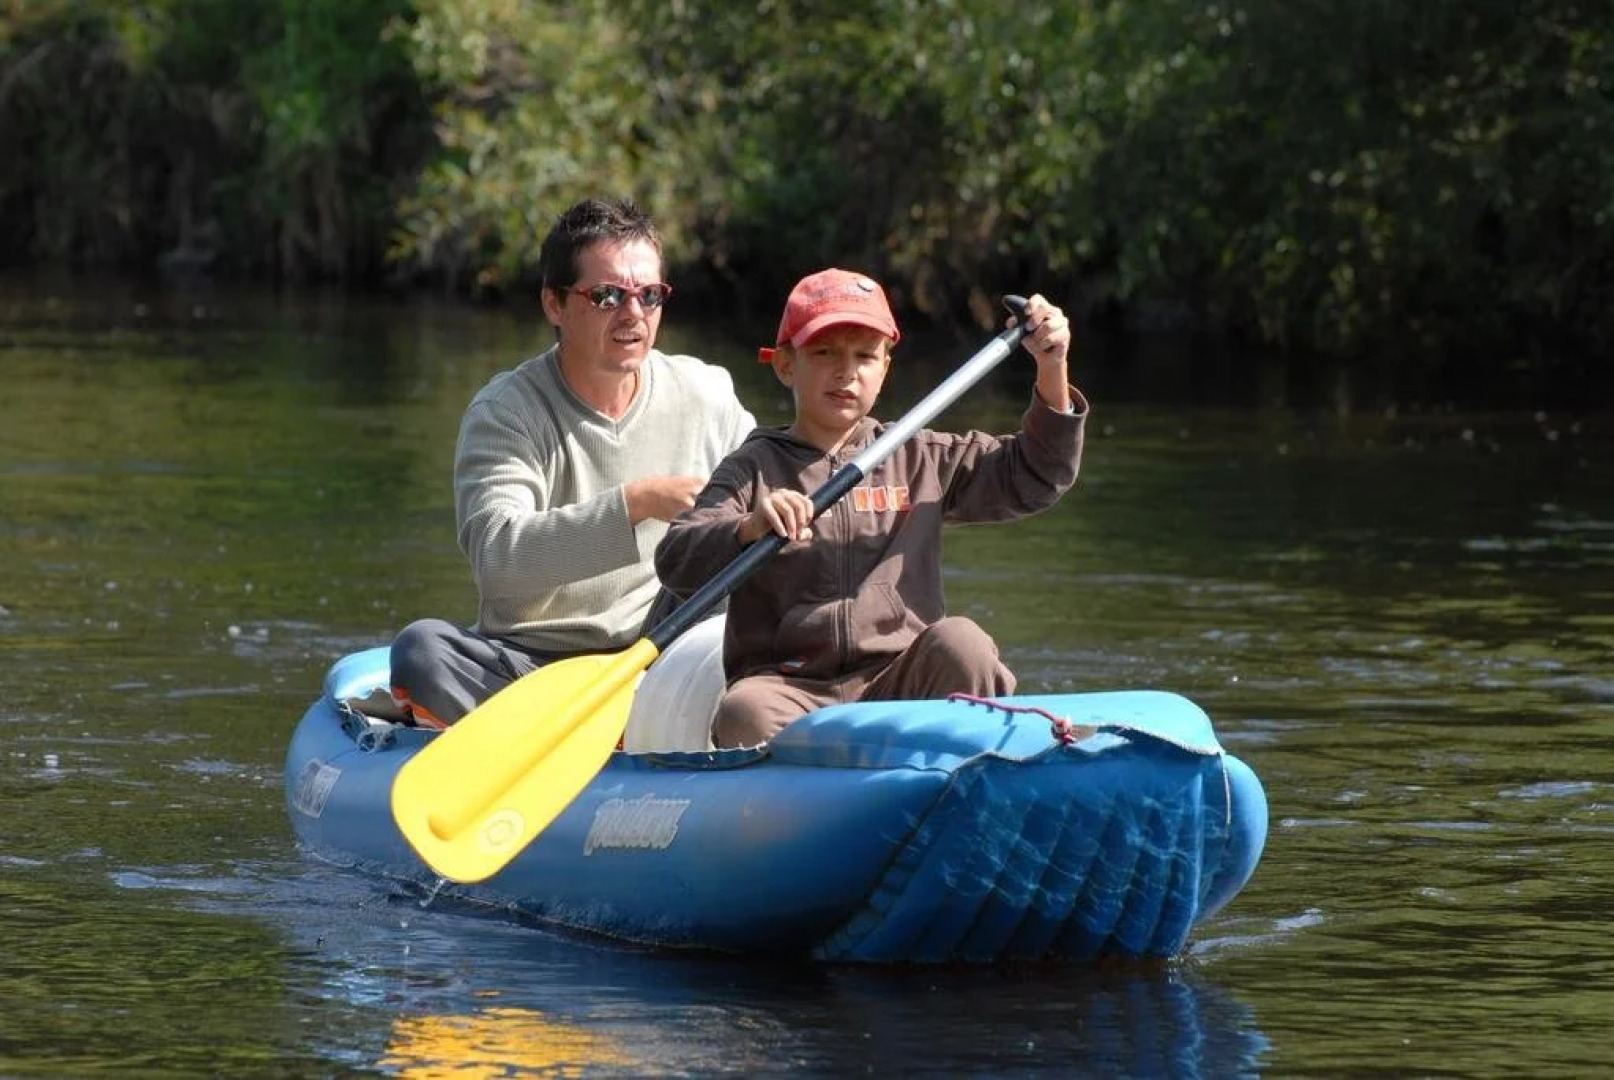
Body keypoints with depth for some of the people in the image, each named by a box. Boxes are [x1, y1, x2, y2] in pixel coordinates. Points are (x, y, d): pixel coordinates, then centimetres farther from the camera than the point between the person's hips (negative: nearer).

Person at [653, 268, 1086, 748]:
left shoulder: (919, 460, 17)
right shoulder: (754, 469, 5)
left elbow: (1035, 476, 18)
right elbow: (675, 561, -9)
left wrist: (1052, 372, 4)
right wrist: (749, 528, -30)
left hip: (899, 683, 3)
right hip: (787, 685, -3)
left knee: (959, 642, -27)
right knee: (746, 714, -35)